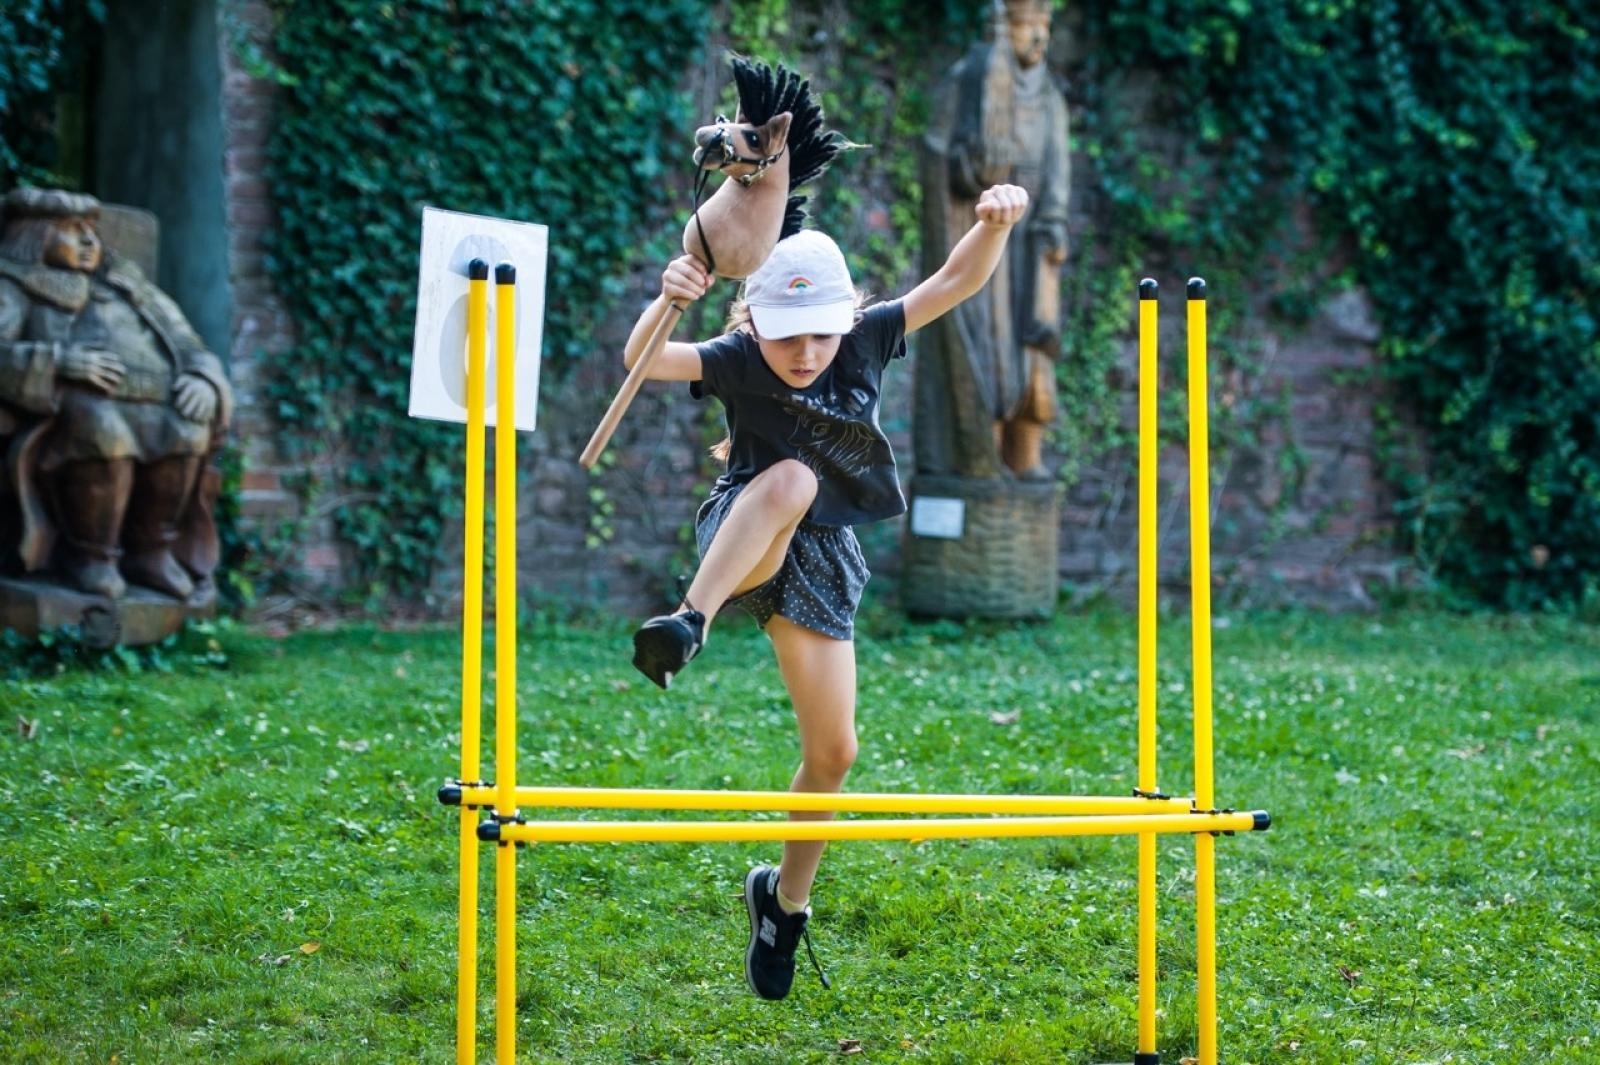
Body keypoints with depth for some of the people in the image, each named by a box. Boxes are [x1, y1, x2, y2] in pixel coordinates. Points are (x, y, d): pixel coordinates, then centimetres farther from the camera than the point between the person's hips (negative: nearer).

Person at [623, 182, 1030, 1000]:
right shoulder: (737, 361, -17)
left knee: (833, 752, 3)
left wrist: (996, 222, -32)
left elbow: (956, 281, -12)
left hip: (817, 558, 4)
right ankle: (688, 623, -49)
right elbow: (644, 360, -32)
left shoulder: (866, 342, -9)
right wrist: (667, 302, -52)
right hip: (738, 544, -4)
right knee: (790, 478, -39)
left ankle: (786, 898, 26)